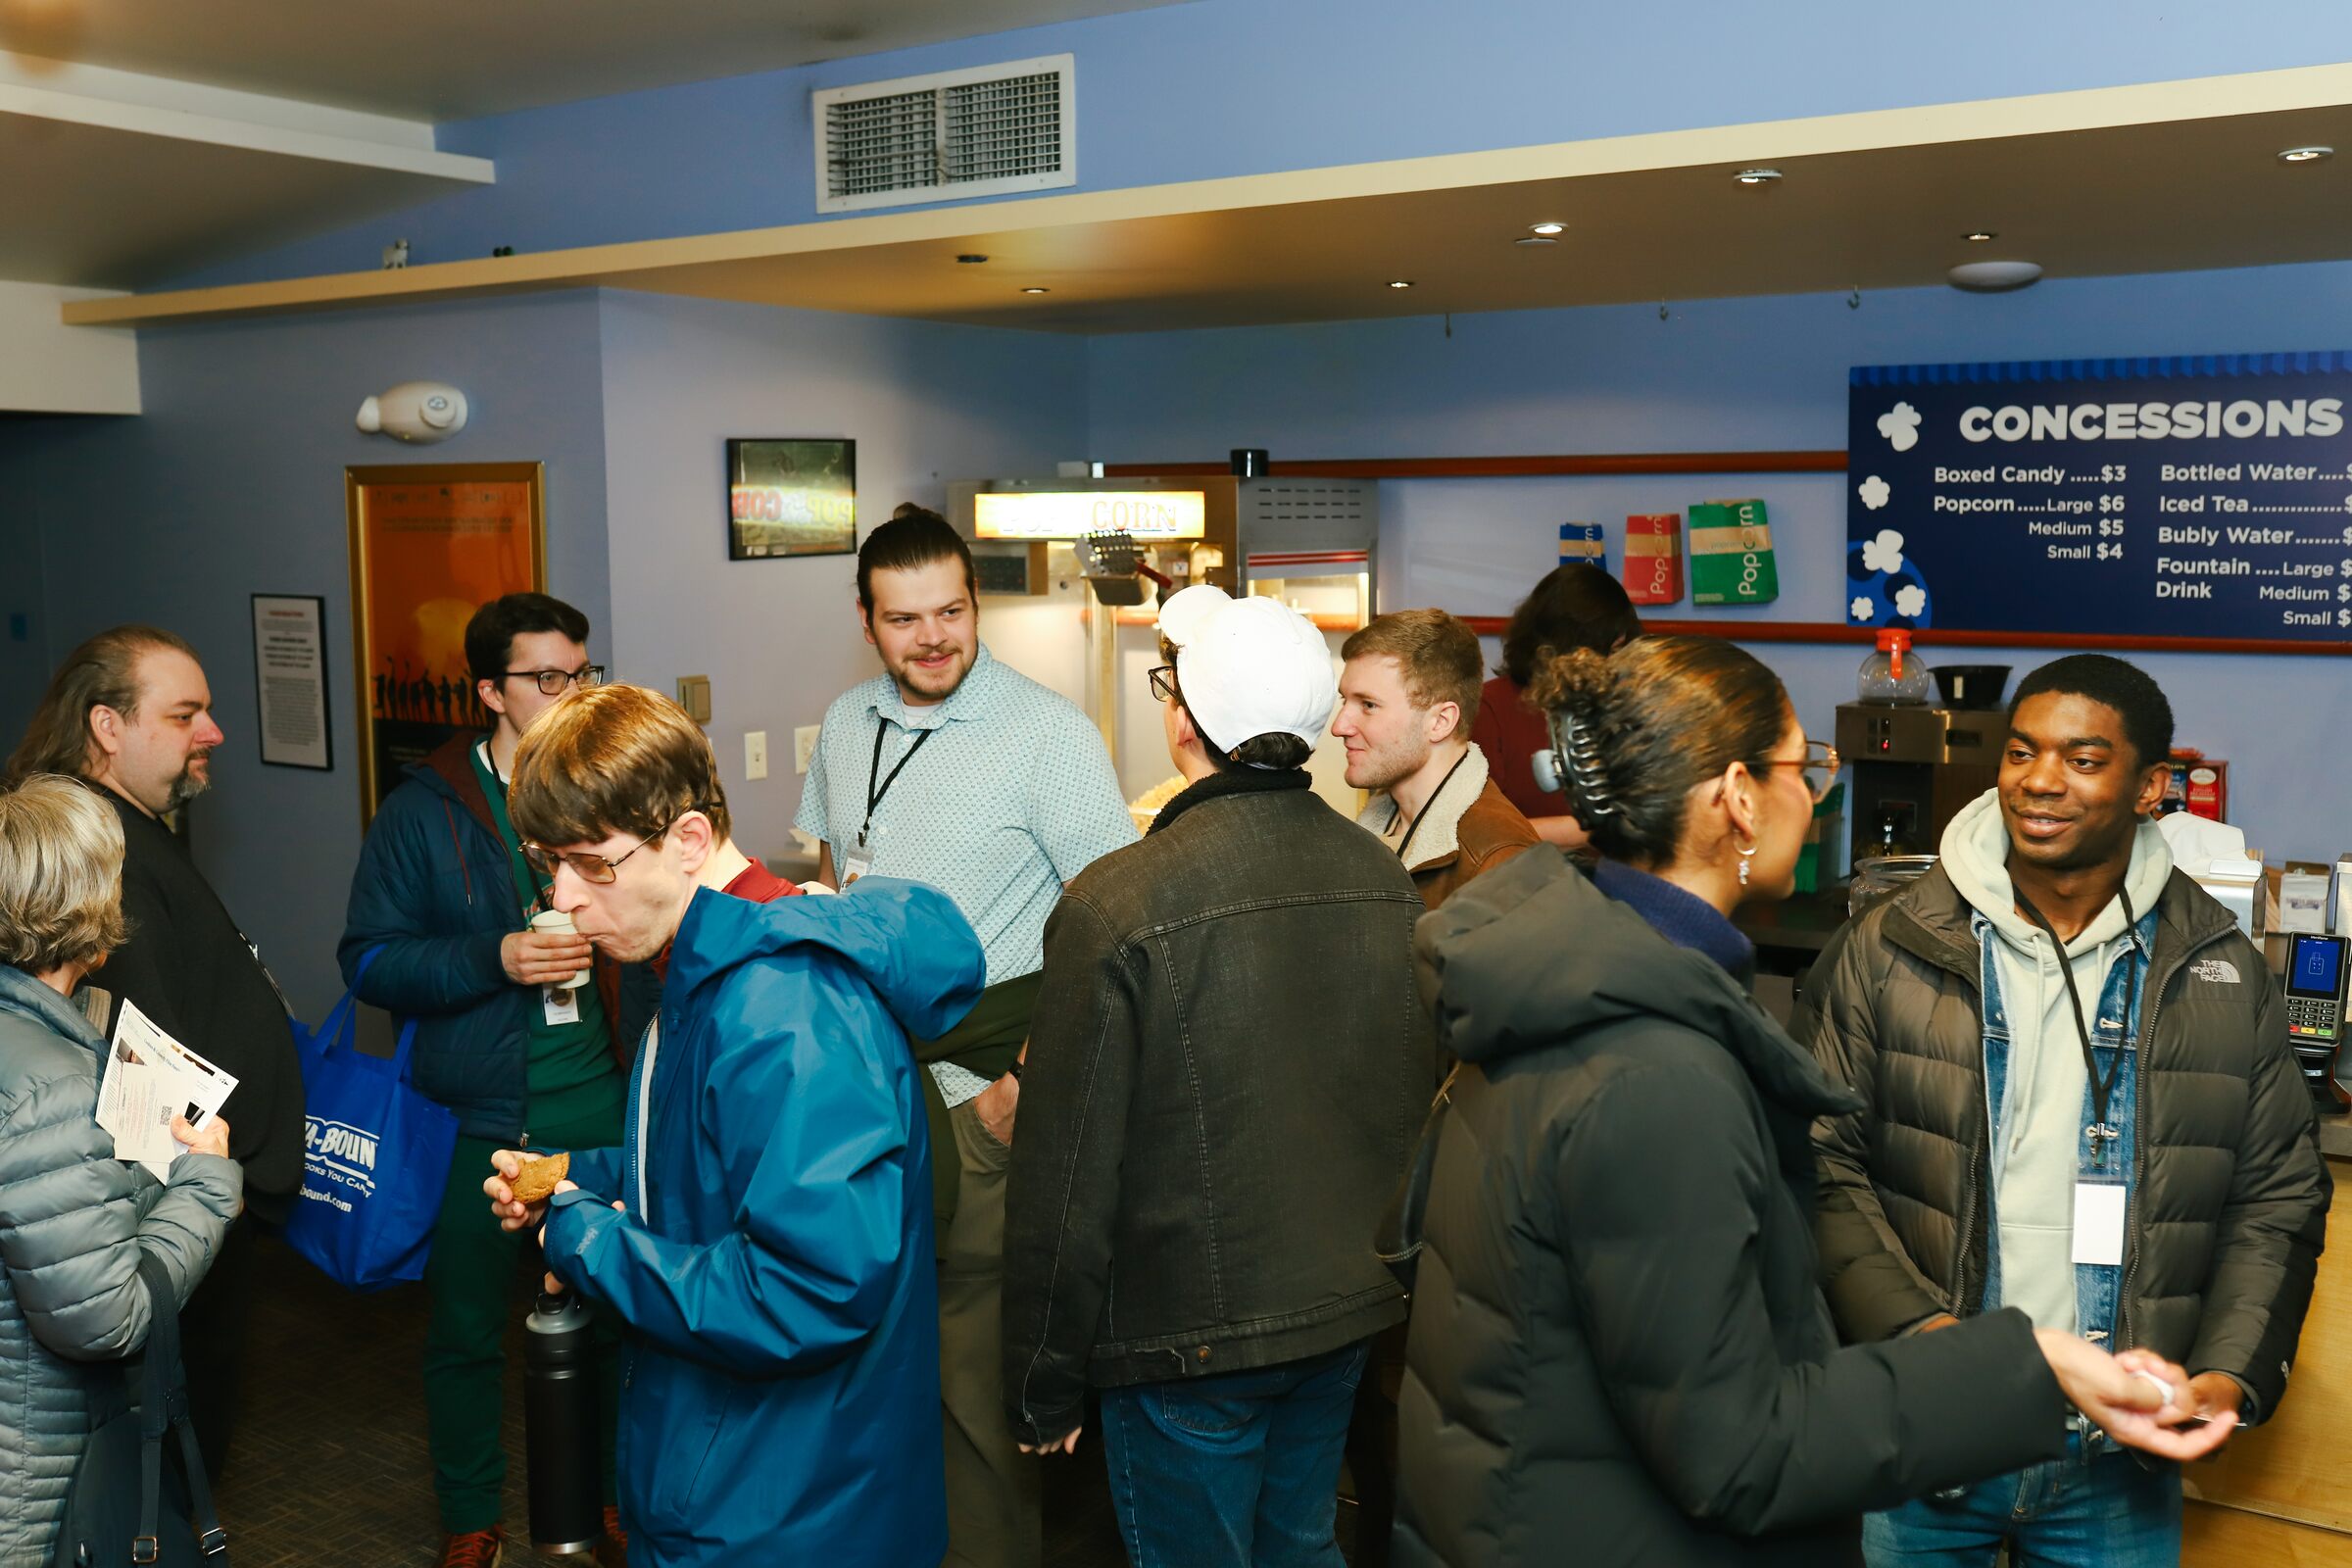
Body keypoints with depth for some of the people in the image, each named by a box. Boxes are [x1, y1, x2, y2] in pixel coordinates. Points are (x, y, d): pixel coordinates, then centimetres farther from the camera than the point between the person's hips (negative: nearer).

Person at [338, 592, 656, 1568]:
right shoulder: (425, 810, -3)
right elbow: (368, 959, -6)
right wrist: (496, 958, -19)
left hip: (605, 1109, 2)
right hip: (480, 1116, -2)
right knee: (466, 1328, 10)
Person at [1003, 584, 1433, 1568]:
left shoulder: (1115, 907, -21)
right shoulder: (1386, 881, -3)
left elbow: (1068, 1174, -17)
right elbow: (1418, 1101, 8)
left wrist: (1042, 1391, -5)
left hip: (1191, 1339, -5)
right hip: (1352, 1312, 6)